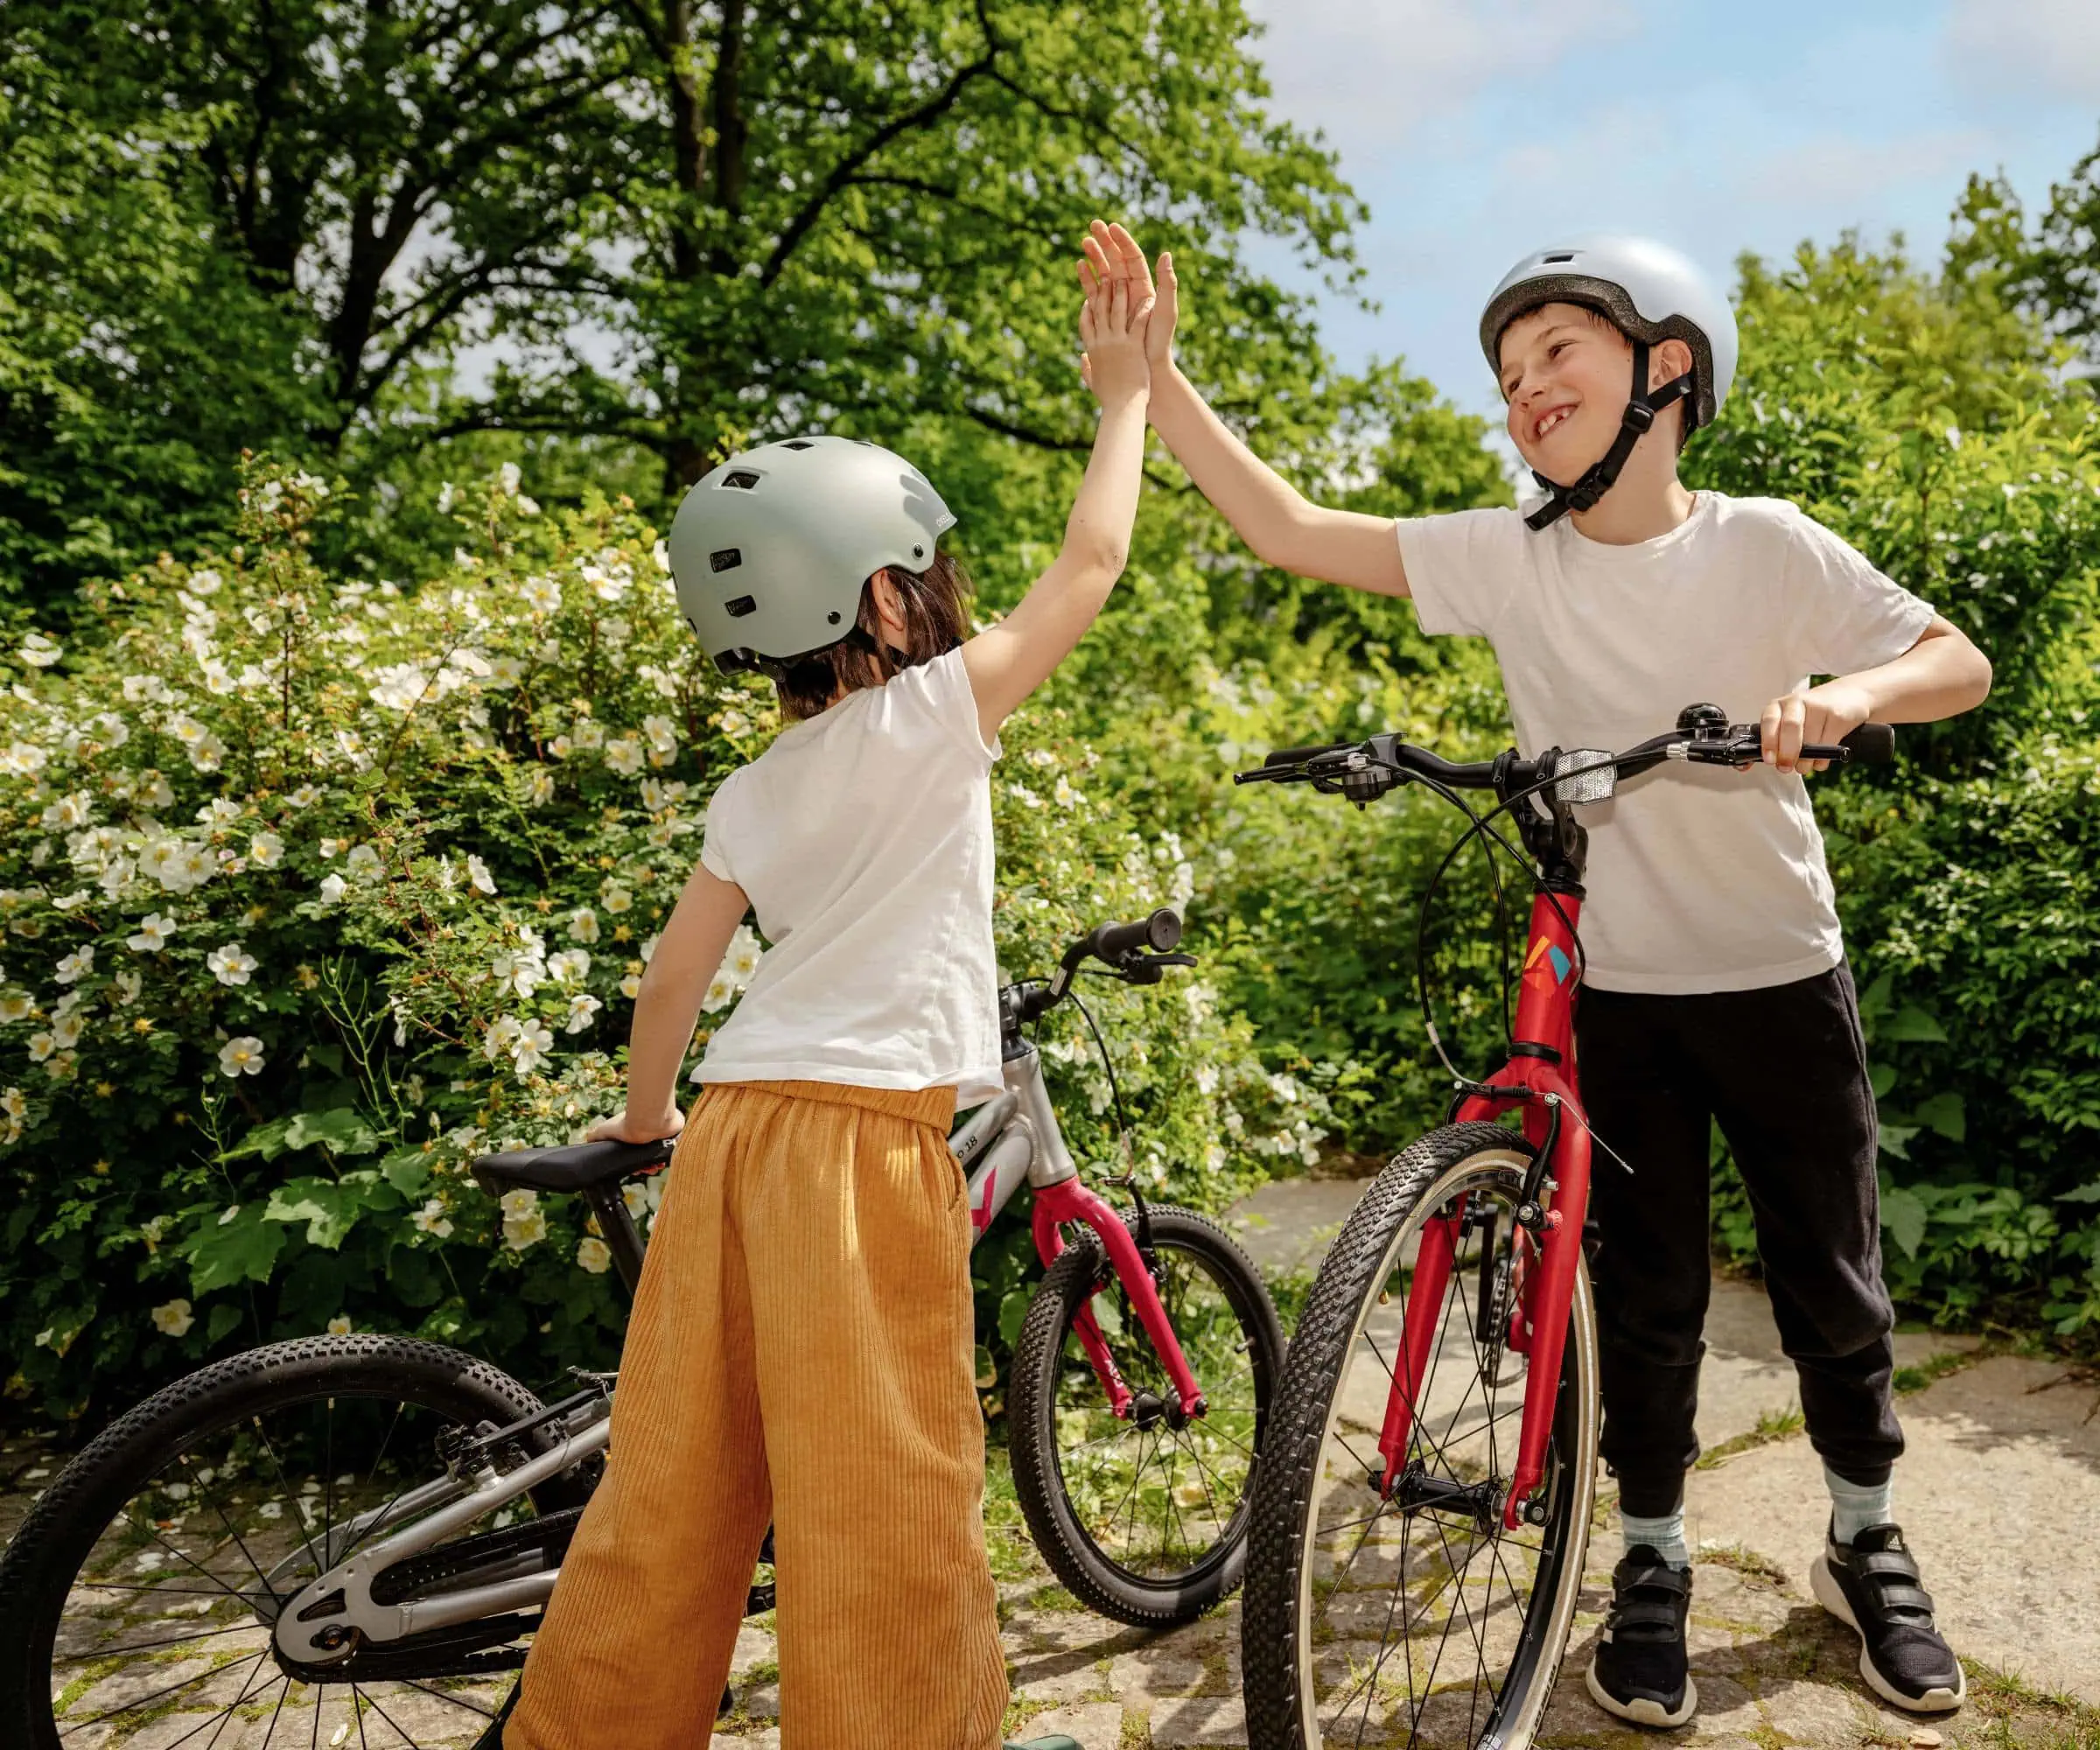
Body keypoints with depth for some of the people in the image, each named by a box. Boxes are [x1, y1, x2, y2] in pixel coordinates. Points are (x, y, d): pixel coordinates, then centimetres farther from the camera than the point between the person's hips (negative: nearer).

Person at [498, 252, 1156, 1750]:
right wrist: (1125, 394, 15)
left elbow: (674, 972, 18)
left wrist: (648, 1114, 33)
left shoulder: (752, 794, 15)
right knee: (885, 1487, 2)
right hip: (865, 1126, -7)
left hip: (735, 1127, 7)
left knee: (678, 1472, 16)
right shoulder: (934, 714, -3)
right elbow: (1090, 563, 2)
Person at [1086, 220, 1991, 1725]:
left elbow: (1960, 662, -5)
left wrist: (1850, 694, -28)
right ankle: (1652, 1571, 29)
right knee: (1648, 1301, 9)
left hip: (1782, 978, 0)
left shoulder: (1767, 546, -9)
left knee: (1834, 1288, 12)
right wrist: (1153, 371, -17)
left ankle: (1867, 1548, 37)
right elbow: (1290, 529, -10)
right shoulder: (1508, 559, -7)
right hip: (1615, 991, 0)